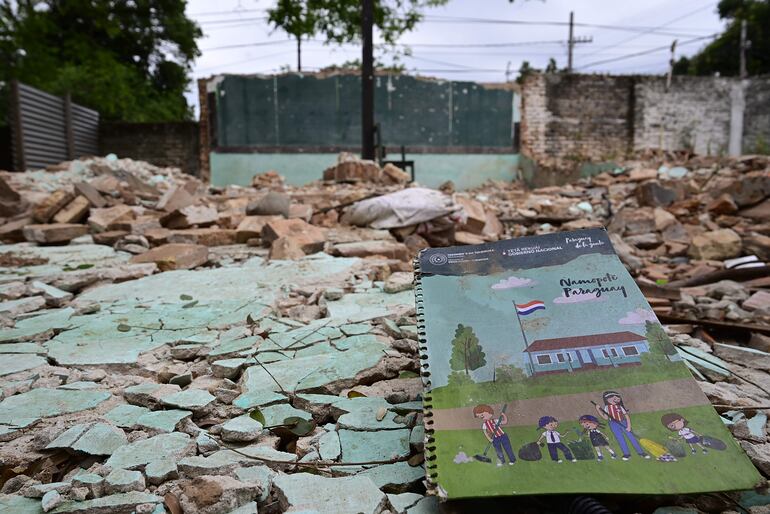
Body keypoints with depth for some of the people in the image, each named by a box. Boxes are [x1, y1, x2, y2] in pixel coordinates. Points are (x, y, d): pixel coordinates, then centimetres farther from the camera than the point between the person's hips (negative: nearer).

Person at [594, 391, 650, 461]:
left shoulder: (620, 407, 2)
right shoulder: (606, 407, 1)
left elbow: (627, 416, 2)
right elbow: (606, 417, -1)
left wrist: (629, 426, -8)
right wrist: (598, 410, -11)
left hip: (623, 423, 1)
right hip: (614, 424, -1)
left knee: (631, 436, 0)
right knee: (620, 438, -5)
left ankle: (641, 452, 8)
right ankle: (626, 454, 6)